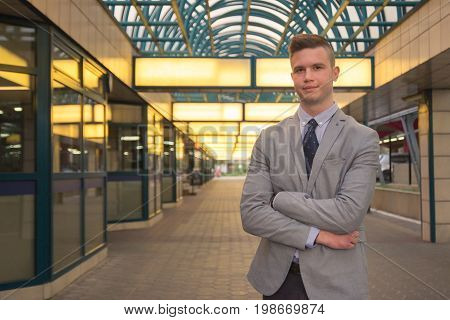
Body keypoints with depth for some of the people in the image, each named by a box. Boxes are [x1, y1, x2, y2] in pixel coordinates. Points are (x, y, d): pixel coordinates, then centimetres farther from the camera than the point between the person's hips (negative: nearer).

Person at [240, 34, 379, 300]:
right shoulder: (269, 139, 0)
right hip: (278, 278, 2)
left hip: (337, 282, -1)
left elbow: (348, 214, -17)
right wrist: (316, 235, -15)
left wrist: (279, 198, -12)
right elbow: (251, 214, -8)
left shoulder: (363, 139, -6)